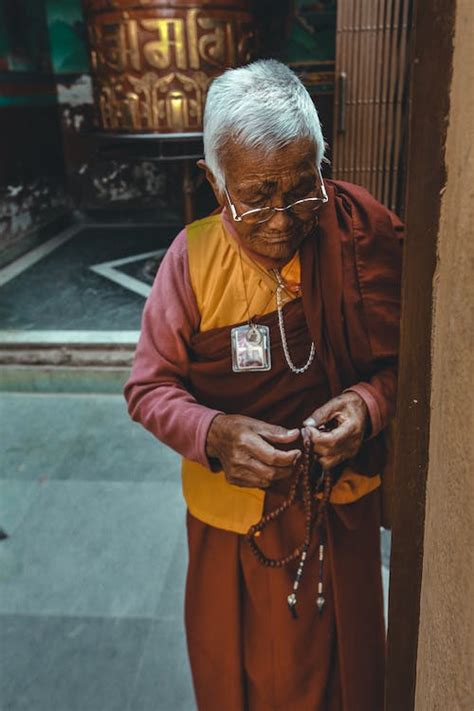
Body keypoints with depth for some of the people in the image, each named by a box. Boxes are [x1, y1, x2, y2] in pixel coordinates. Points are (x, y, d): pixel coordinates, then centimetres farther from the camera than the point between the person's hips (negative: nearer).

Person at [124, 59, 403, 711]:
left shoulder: (363, 232, -14)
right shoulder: (193, 256, -15)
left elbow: (403, 356, -4)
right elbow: (149, 387, -9)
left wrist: (371, 402, -25)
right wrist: (213, 433, -27)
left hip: (342, 504, 1)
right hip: (233, 507, 0)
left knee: (342, 658, 24)